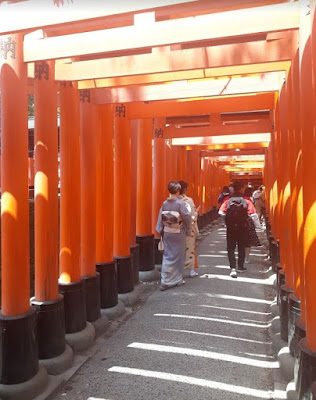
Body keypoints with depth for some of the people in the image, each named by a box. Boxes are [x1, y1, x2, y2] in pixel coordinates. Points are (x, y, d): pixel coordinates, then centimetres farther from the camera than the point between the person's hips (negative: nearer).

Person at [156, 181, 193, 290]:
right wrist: (188, 230, 5)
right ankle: (177, 279, 24)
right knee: (178, 256, 11)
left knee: (167, 256, 9)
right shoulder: (180, 203, -14)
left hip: (167, 233, 4)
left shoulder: (165, 203, -1)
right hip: (178, 233, -4)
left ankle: (165, 281, 6)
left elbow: (160, 218, 2)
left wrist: (161, 231, 11)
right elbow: (187, 217, -13)